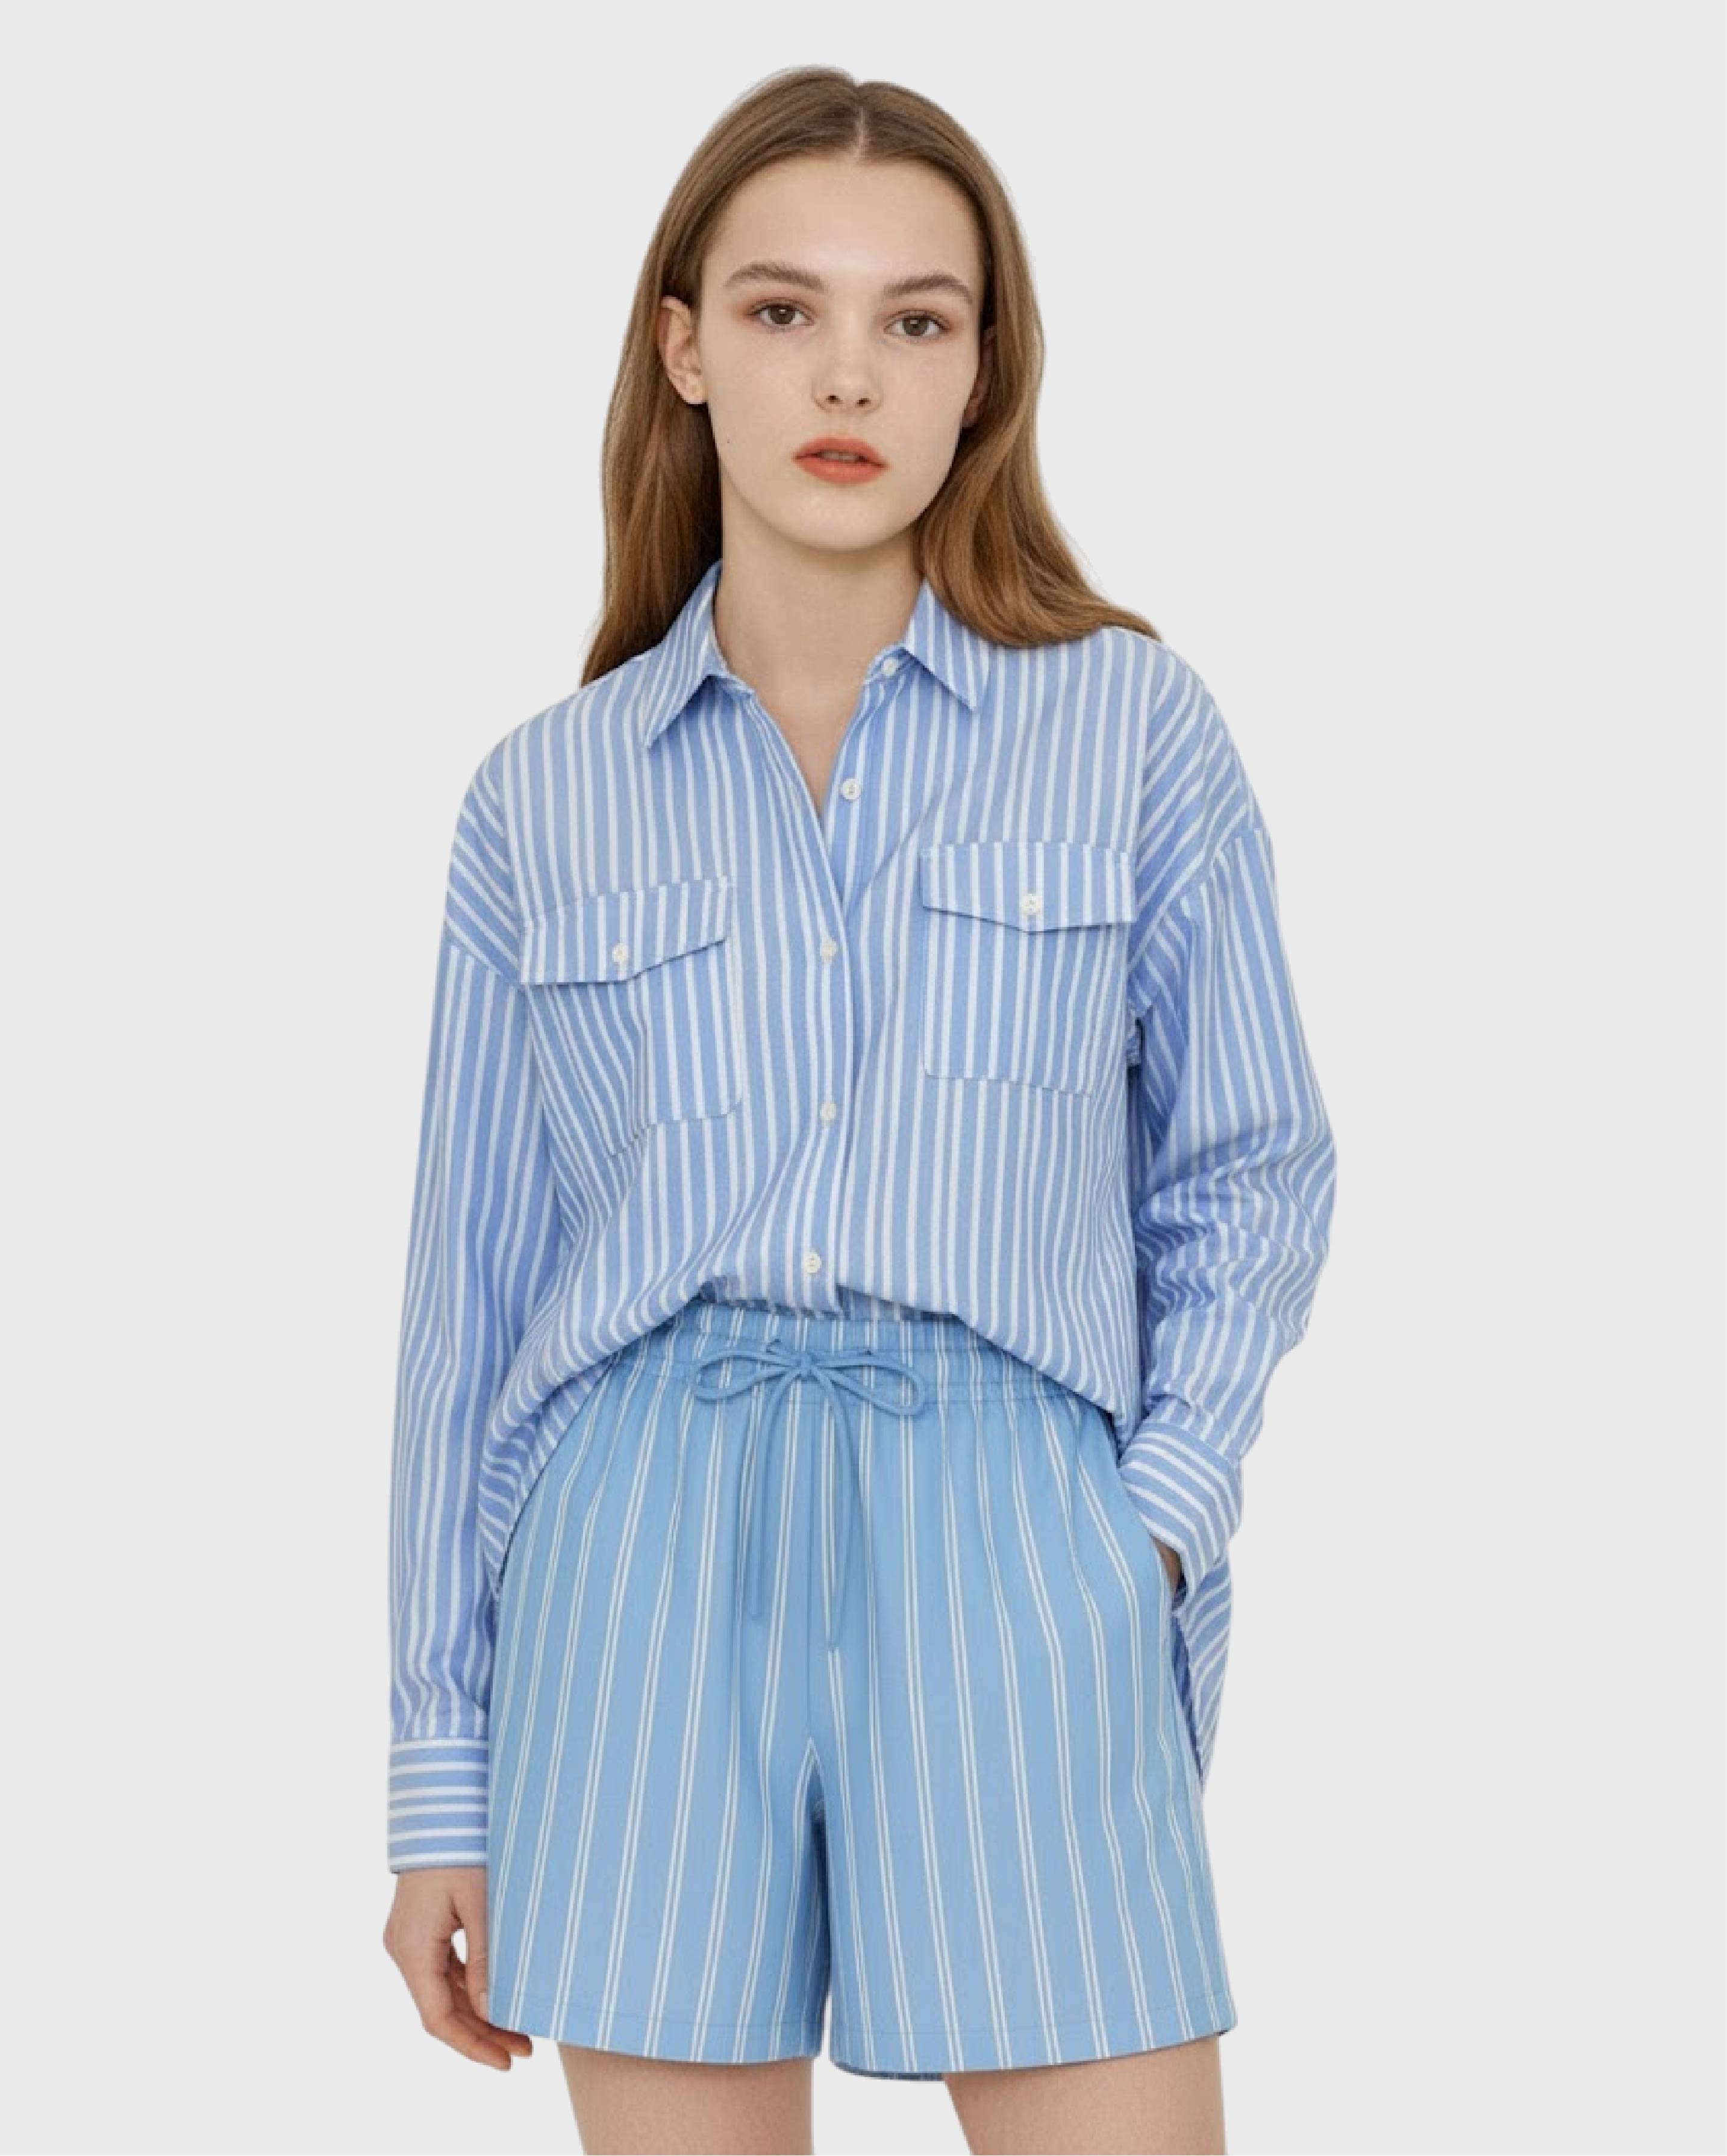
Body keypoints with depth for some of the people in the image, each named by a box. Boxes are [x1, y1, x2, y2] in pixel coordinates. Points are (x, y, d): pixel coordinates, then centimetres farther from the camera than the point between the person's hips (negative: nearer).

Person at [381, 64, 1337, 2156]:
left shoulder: (1130, 725, 6)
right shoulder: (544, 798, 9)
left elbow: (1250, 1176, 12)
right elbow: (474, 1295, 11)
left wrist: (1163, 1509, -5)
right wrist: (443, 1784, 11)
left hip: (1010, 1547, -1)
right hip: (644, 1569, 1)